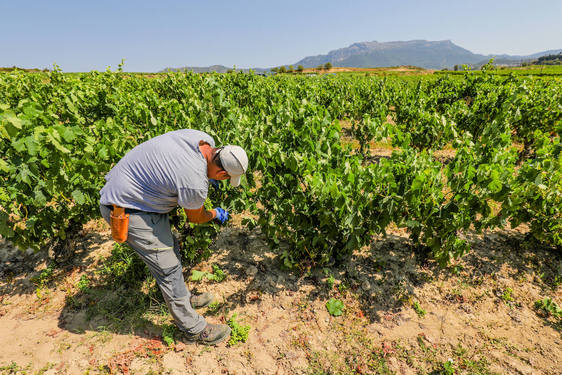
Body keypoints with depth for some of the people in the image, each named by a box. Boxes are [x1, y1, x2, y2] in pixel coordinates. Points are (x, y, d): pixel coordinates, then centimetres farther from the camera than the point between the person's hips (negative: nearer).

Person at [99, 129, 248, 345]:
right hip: (128, 210, -9)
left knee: (171, 249, 18)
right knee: (167, 267, -3)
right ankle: (194, 329, 13)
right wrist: (216, 214, 11)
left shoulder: (205, 140, -11)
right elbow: (195, 217, -8)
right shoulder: (195, 184, -33)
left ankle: (183, 298, 39)